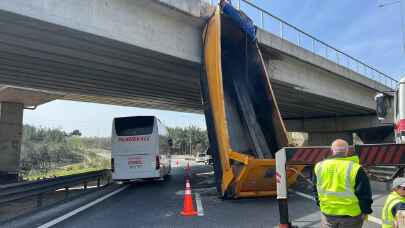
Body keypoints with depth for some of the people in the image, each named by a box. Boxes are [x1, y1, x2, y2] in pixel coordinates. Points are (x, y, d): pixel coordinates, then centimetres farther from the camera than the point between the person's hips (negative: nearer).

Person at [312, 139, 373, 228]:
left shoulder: (319, 166, -3)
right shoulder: (355, 168, -16)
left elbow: (316, 189, 8)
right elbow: (364, 193, -10)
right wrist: (365, 211, 4)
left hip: (327, 213, 3)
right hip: (350, 214, -2)